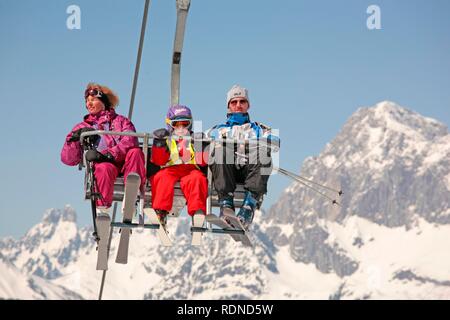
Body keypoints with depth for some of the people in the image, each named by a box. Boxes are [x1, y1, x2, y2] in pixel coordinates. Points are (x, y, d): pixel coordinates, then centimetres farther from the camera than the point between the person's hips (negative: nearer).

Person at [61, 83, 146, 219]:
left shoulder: (121, 121, 21)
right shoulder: (82, 127, 25)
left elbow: (130, 141, -3)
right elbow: (68, 159, 15)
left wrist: (107, 154, -19)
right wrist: (75, 138, -4)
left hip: (122, 163, 0)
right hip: (100, 164, 0)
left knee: (135, 152, -32)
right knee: (104, 168, -37)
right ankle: (102, 209, -34)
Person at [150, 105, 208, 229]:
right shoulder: (166, 140, 23)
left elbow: (203, 162, 11)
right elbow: (158, 161, 5)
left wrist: (201, 147, -4)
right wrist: (159, 143, -8)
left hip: (191, 169, 0)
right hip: (169, 169, 0)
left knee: (197, 179, -34)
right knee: (162, 178, -34)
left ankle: (198, 212, -53)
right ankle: (160, 212, -50)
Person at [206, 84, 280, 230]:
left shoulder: (259, 129, 31)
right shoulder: (218, 130, 34)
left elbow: (276, 143, 9)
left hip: (251, 171, 0)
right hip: (225, 171, 0)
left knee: (263, 152, -33)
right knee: (220, 147, -32)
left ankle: (248, 208, -47)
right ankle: (226, 205, -45)